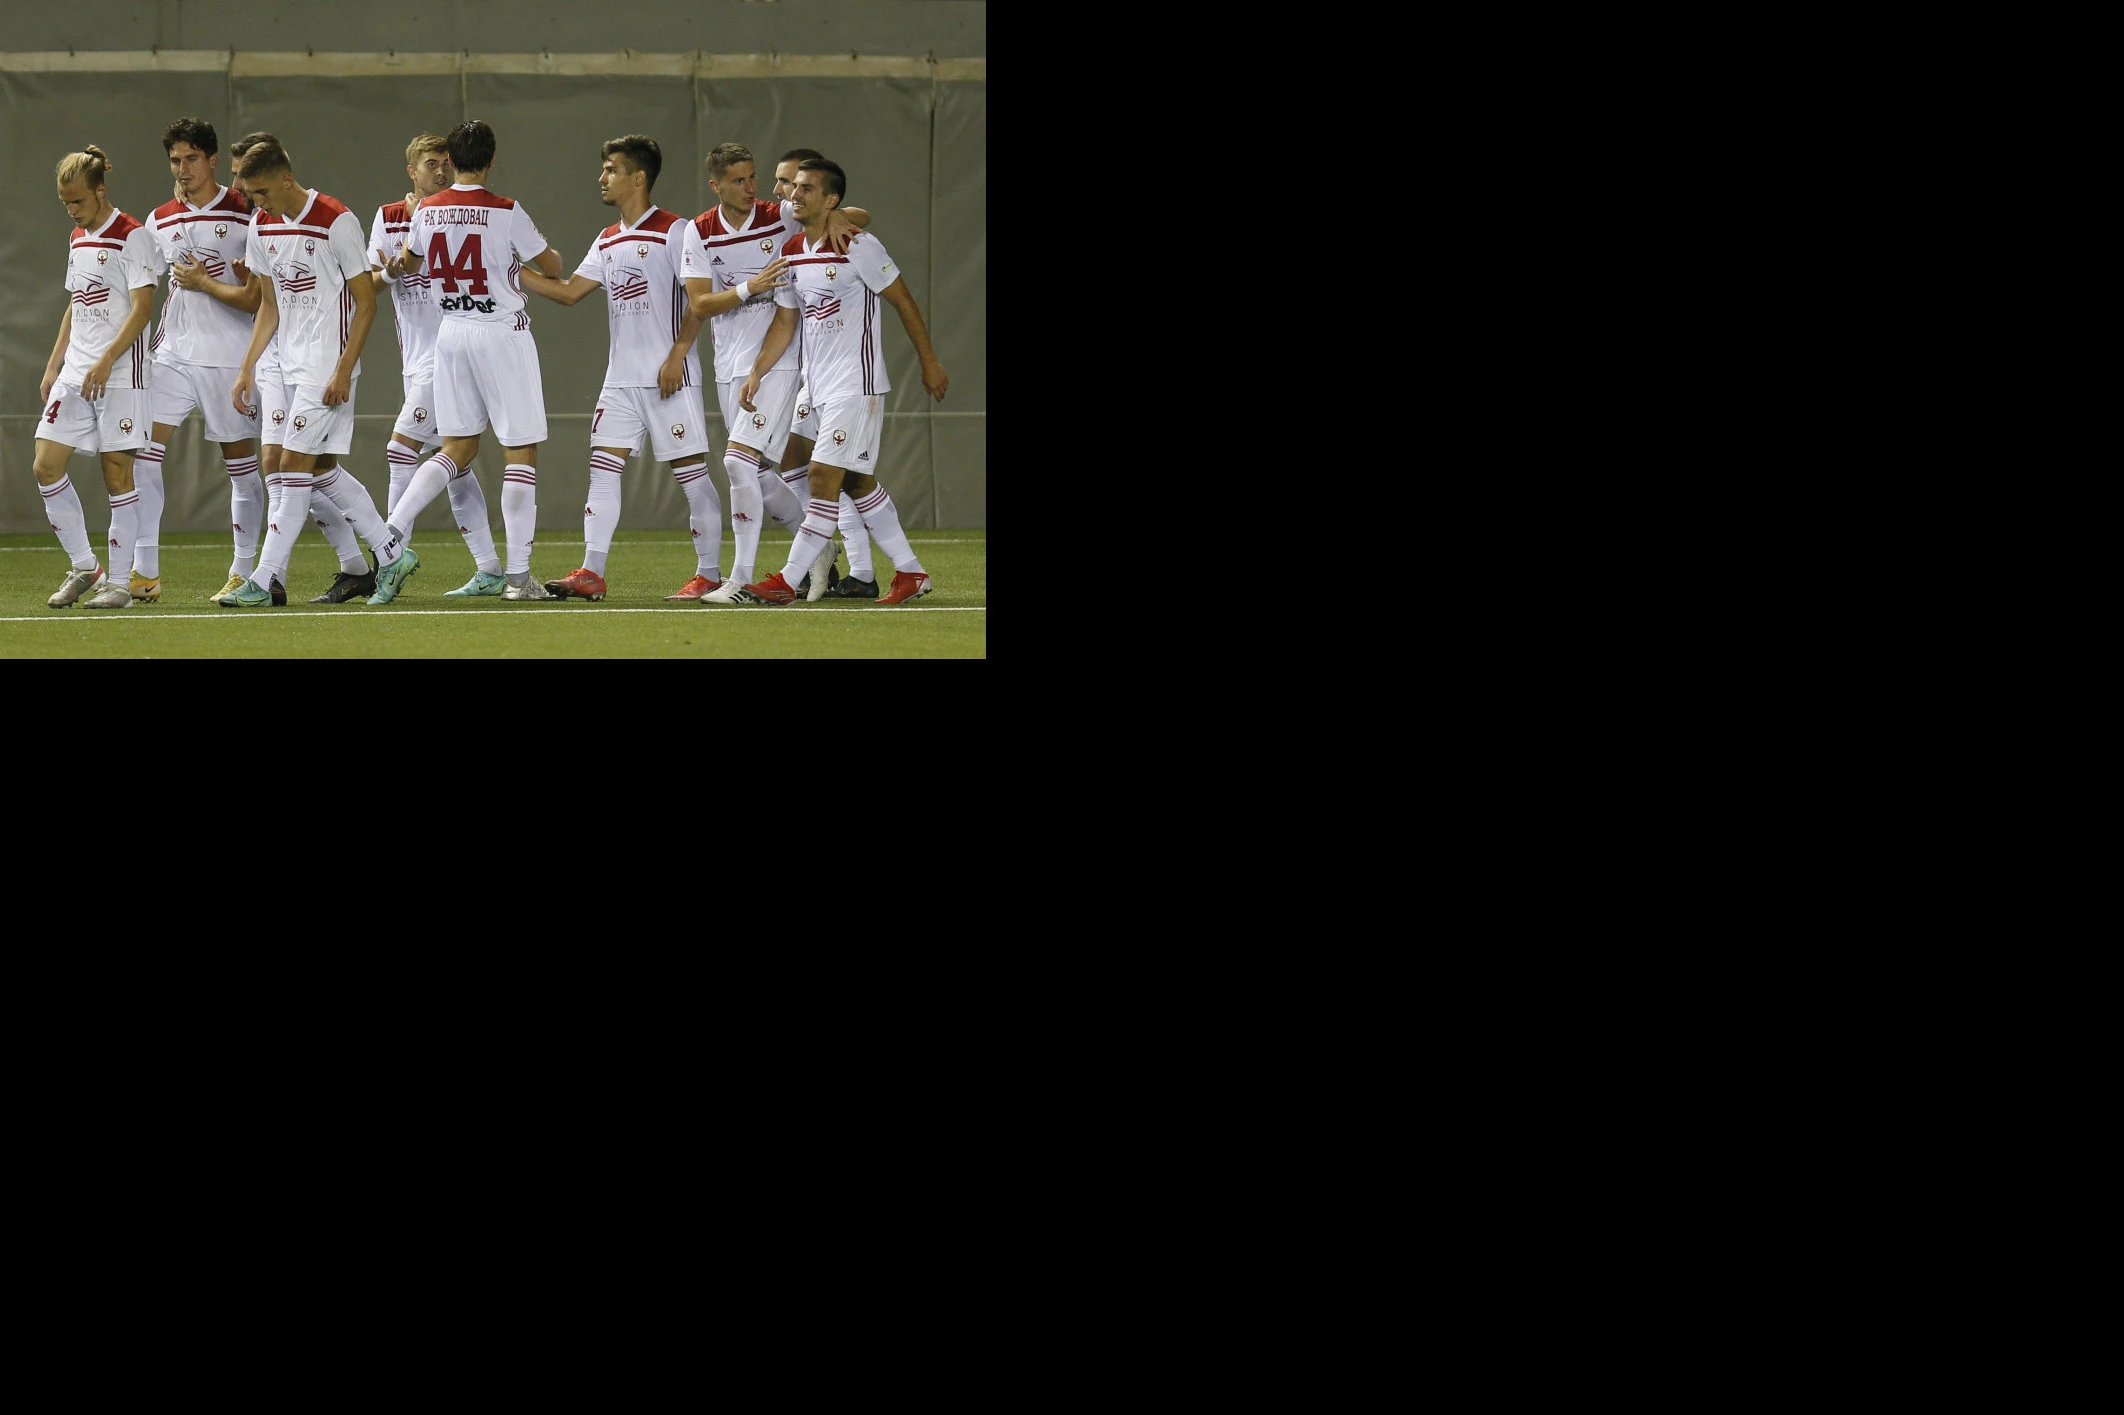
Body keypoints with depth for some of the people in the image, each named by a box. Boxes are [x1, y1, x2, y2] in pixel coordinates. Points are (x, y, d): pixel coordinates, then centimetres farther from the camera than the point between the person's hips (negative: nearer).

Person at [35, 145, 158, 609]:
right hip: (75, 373, 8)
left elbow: (142, 307, -14)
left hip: (121, 374, -8)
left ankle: (120, 580, 2)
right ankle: (82, 567, 11)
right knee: (46, 465, 0)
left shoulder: (131, 236, -8)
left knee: (117, 472, -5)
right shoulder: (77, 239, 16)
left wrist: (106, 361, -21)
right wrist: (53, 366, 18)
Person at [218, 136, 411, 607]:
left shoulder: (337, 223, -14)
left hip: (329, 366, -8)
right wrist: (247, 369, 10)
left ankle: (265, 580, -9)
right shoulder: (263, 226, 8)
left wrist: (343, 372, -17)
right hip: (292, 365, 8)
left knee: (295, 463, -10)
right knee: (316, 471, 8)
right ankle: (392, 553, 18)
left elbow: (366, 303, -11)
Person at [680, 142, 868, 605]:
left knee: (739, 460, -18)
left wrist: (836, 217, -21)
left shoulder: (782, 218, -3)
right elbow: (699, 304, -5)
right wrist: (750, 288, -18)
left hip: (776, 360, -5)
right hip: (729, 367, 5)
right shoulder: (699, 233, 3)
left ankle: (742, 578, -16)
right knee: (757, 476, 9)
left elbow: (861, 217, 1)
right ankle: (819, 548, 30)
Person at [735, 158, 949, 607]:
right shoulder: (791, 254, 8)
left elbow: (904, 302, -6)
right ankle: (910, 573, 22)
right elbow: (784, 321, 16)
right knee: (858, 482, 13)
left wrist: (929, 363, -2)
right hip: (822, 386, 8)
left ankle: (786, 582, -14)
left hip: (858, 383, -8)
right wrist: (756, 373, 6)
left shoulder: (859, 248, -13)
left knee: (824, 476, -12)